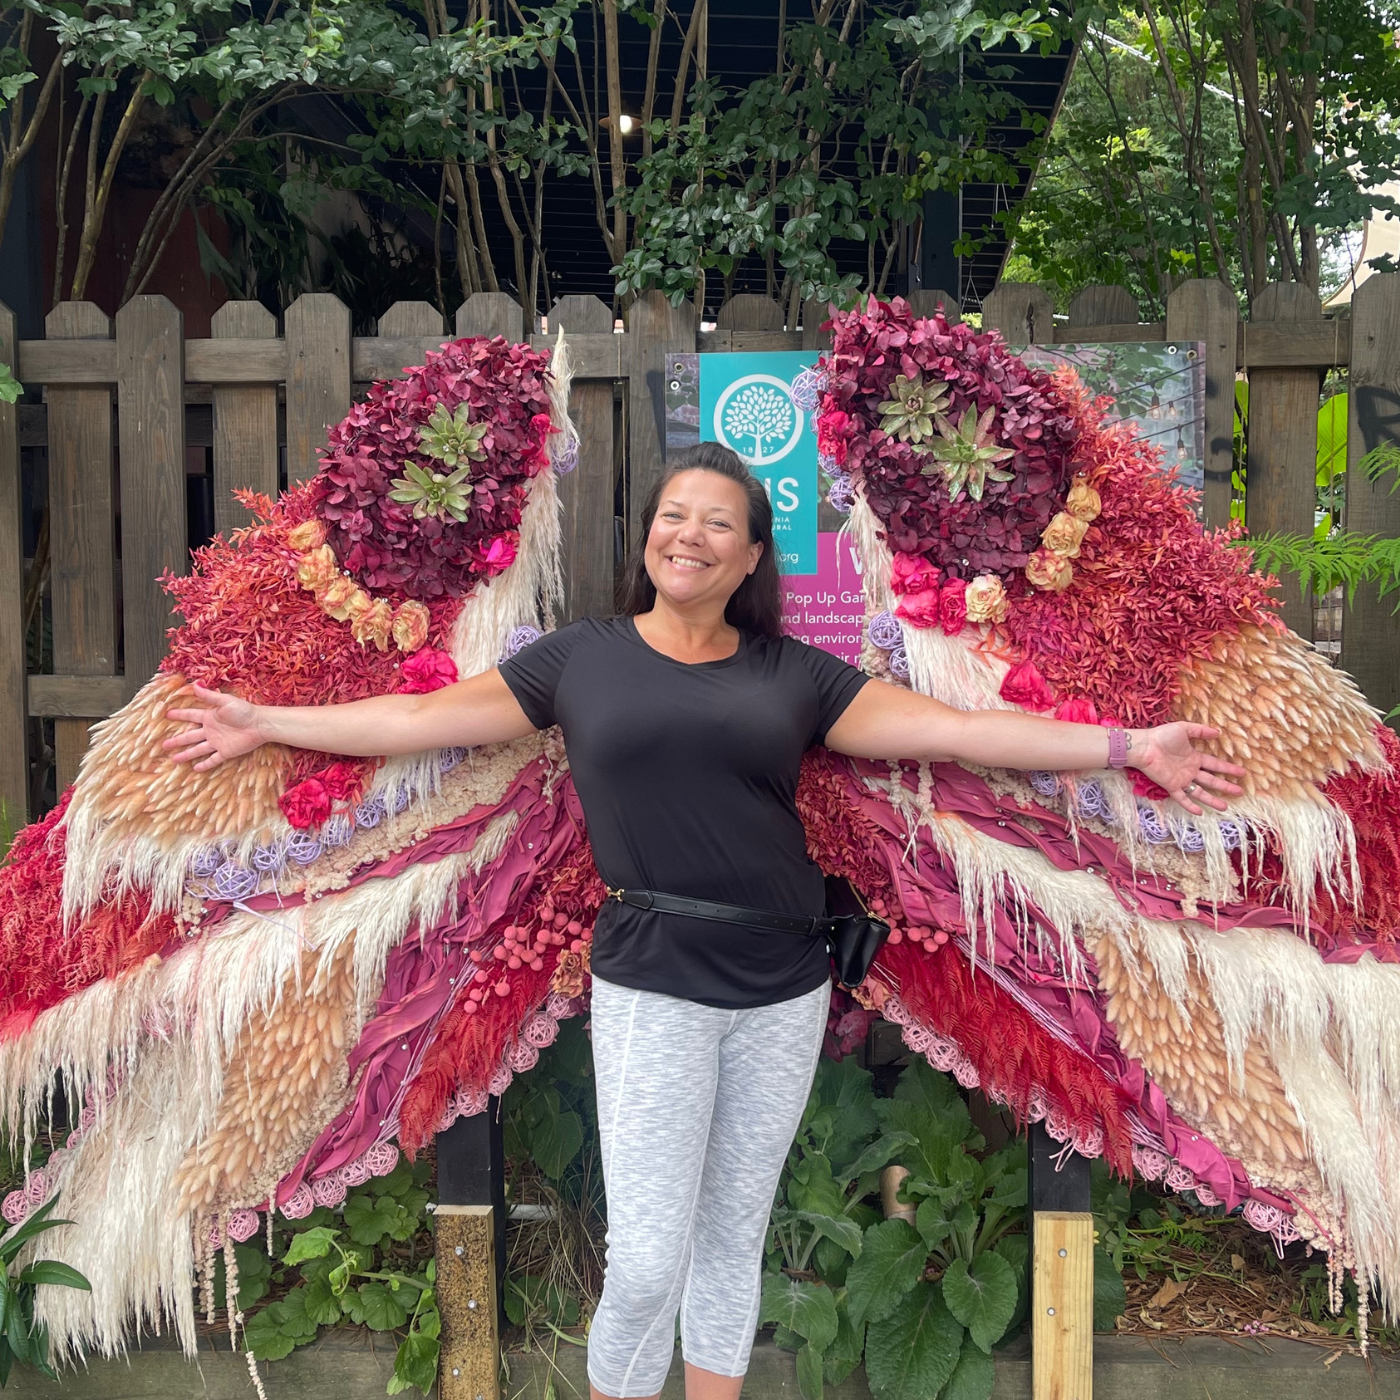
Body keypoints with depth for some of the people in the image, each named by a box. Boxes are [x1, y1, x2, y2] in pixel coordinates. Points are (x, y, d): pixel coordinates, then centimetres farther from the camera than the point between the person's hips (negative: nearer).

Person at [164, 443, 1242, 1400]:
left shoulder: (793, 674, 7)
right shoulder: (583, 656, 5)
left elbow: (952, 728, 3)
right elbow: (422, 716, 8)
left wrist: (1131, 746, -1)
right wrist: (266, 723, 8)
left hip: (786, 994, 2)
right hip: (653, 993, -2)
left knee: (735, 1238, 14)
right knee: (649, 1258, -2)